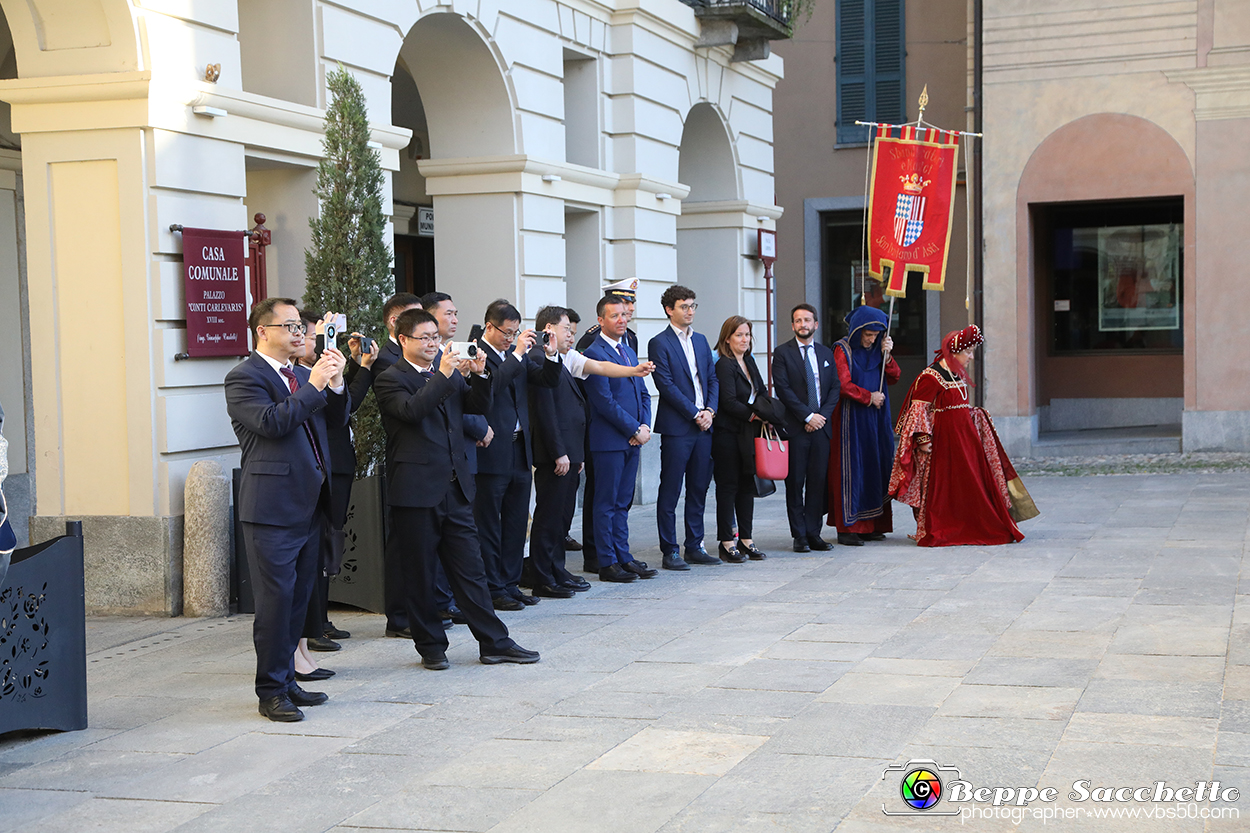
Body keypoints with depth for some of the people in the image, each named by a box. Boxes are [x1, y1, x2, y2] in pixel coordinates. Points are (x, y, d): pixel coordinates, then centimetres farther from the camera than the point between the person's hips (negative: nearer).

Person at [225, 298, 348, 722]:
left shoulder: (302, 376, 18)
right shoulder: (244, 377, -7)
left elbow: (337, 418, 16)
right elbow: (271, 421, -21)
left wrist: (335, 384, -1)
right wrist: (313, 386, -17)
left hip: (308, 505, 8)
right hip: (272, 508, -8)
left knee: (299, 595, 13)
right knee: (276, 597, -5)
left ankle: (286, 679, 23)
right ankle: (271, 690, 3)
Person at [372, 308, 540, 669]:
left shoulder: (450, 373, 16)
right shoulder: (390, 379, -4)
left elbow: (478, 406, 13)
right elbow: (411, 410, -21)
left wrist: (480, 375, -3)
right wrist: (444, 376, -22)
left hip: (454, 488, 6)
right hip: (416, 491, -5)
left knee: (470, 569, 8)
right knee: (419, 574, 5)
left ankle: (494, 642, 11)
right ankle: (431, 646, 16)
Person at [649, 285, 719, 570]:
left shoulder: (700, 340, 16)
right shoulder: (659, 343, -5)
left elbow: (712, 378, 15)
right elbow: (666, 385, -11)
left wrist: (710, 411, -2)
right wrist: (695, 414, -13)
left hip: (703, 426, 7)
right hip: (676, 427, -7)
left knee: (699, 489, 10)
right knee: (670, 492, -1)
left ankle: (694, 547, 18)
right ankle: (670, 552, 4)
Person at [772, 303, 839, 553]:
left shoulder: (826, 353, 14)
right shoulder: (783, 353, 0)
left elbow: (835, 388, 11)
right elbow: (782, 389, -8)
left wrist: (823, 415, -5)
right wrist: (808, 416, -12)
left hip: (821, 426, 4)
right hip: (795, 427, -4)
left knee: (818, 481, 3)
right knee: (795, 482, -1)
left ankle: (814, 534, 9)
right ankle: (799, 536, 6)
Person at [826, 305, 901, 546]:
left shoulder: (877, 350, 13)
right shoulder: (843, 350, -6)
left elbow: (894, 378, 8)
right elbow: (843, 385, -13)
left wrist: (887, 355, -5)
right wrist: (868, 397, -9)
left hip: (876, 420, 6)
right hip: (852, 419, -6)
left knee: (875, 469, 4)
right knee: (851, 470, -6)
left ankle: (871, 525, 9)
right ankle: (847, 528, -4)